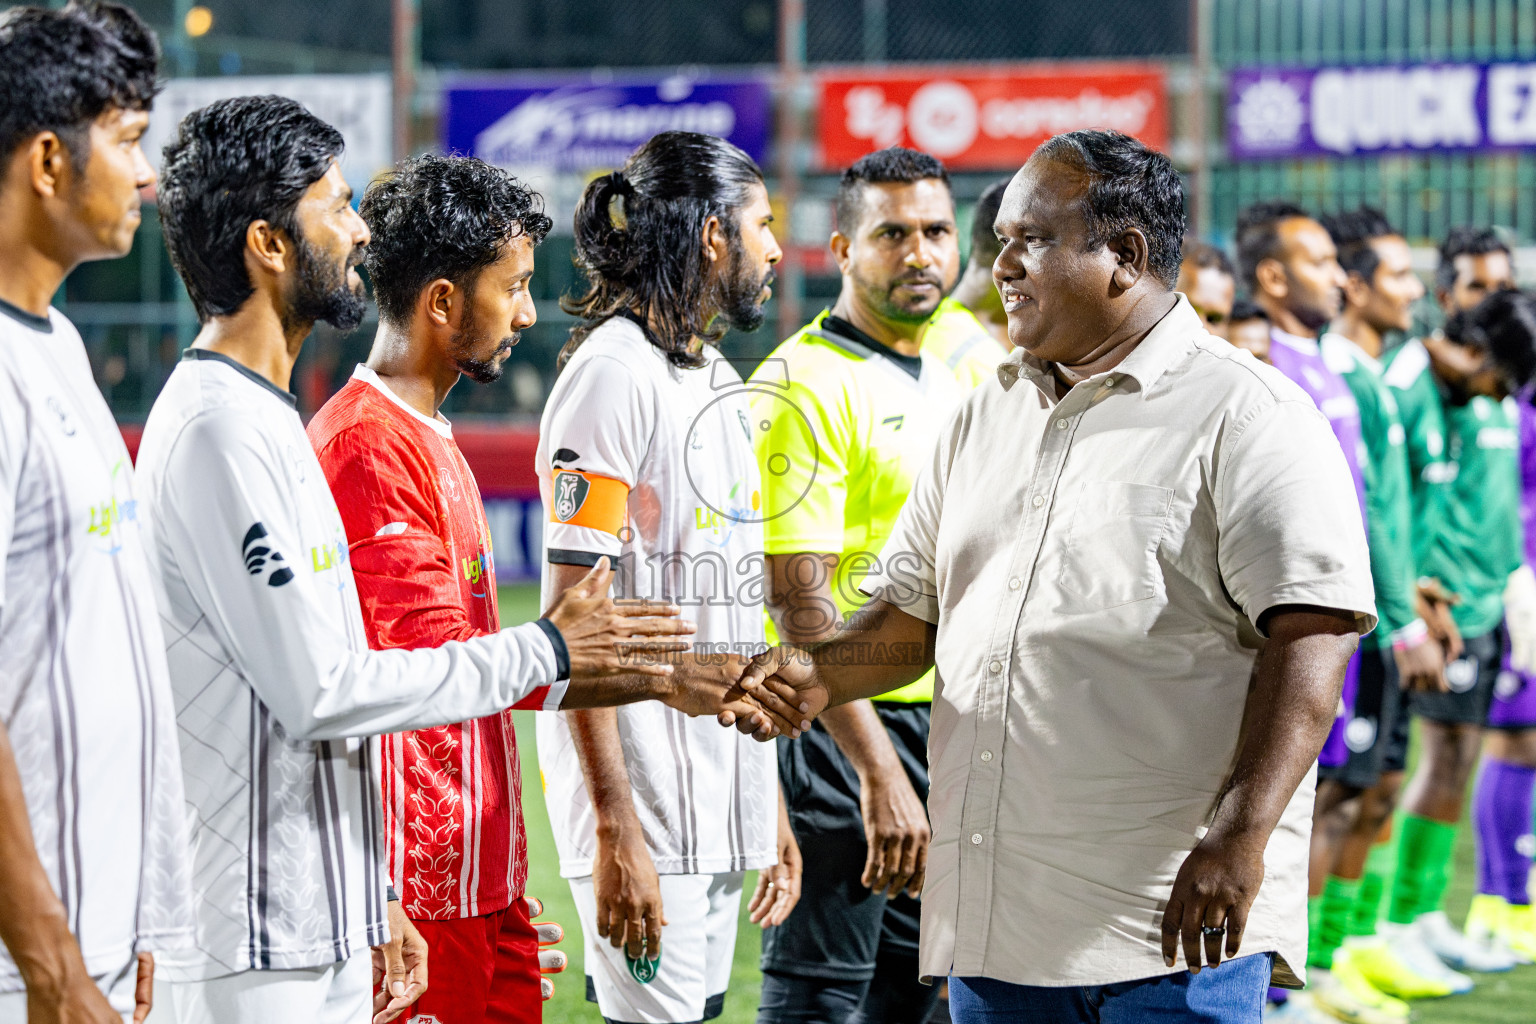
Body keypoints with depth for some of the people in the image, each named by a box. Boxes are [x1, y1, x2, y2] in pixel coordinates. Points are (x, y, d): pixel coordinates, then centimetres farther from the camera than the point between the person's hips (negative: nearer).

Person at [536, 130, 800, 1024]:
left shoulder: (722, 381, 18)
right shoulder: (613, 371, -11)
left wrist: (772, 806, 19)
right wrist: (615, 832, -21)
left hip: (721, 809, 9)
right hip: (644, 804, -9)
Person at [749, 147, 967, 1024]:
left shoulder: (947, 382, 14)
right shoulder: (805, 384, -14)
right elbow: (800, 598, -20)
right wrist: (879, 772, -25)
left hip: (941, 723, 9)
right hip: (842, 727, -8)